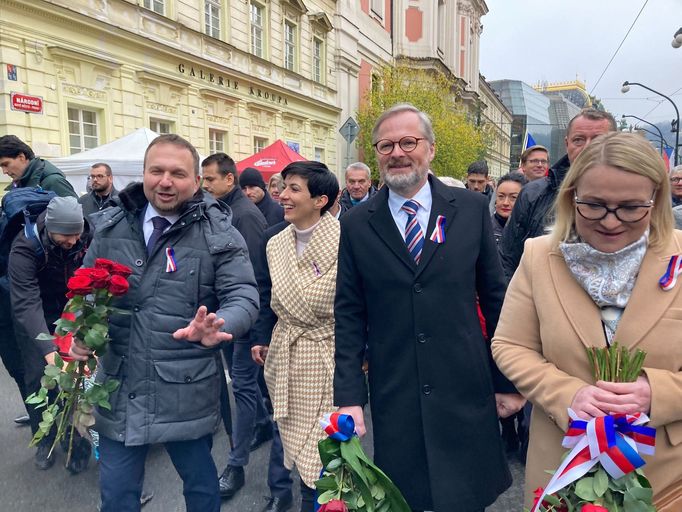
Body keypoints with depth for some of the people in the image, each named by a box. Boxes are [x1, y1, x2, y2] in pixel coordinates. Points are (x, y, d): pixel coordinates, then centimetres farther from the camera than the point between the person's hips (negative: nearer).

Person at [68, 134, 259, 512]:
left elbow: (243, 296, -13)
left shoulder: (219, 234, -9)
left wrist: (216, 329, -34)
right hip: (119, 388, 3)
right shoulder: (110, 227, 3)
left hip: (188, 392, -3)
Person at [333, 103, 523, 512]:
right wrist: (349, 396, -3)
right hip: (393, 398, 0)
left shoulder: (472, 208, -1)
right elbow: (350, 315, 0)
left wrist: (508, 381, 5)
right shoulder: (357, 224, 0)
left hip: (465, 393, 0)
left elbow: (495, 298, 3)